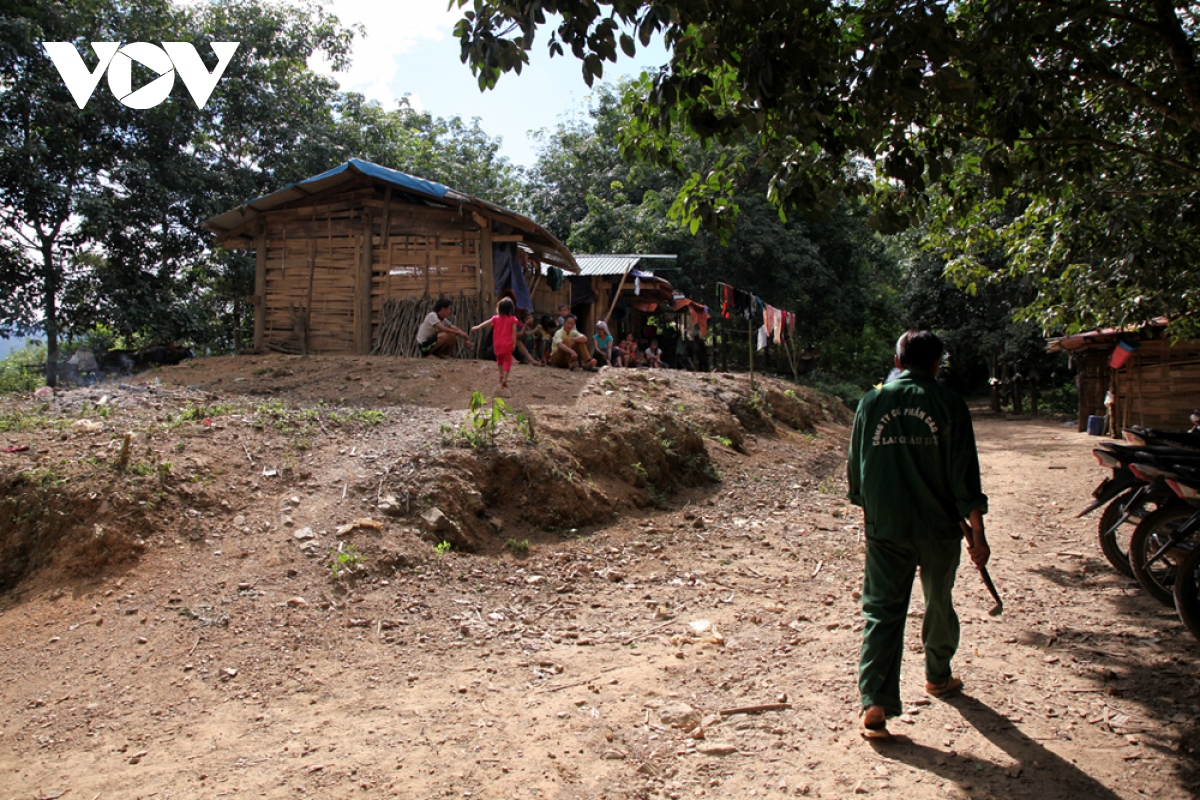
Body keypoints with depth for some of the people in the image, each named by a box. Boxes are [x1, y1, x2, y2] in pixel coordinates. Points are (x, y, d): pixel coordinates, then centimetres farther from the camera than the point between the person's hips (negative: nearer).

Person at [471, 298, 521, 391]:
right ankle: (505, 379, -14)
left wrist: (477, 327, 25)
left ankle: (501, 375, 33)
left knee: (499, 359, 25)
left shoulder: (496, 318, 2)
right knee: (507, 361, -1)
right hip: (507, 344, -3)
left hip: (498, 344, 3)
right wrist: (514, 343, -5)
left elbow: (486, 323, 12)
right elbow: (514, 332, -9)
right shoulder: (513, 319, -5)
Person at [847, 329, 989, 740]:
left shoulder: (872, 402, 1)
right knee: (939, 604, 20)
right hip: (938, 526, 0)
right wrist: (976, 530, -1)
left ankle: (874, 703, -9)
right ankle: (938, 677, 40)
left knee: (881, 611, 1)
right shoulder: (948, 404, -4)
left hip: (885, 527, 1)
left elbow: (856, 465, 7)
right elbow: (964, 473, -6)